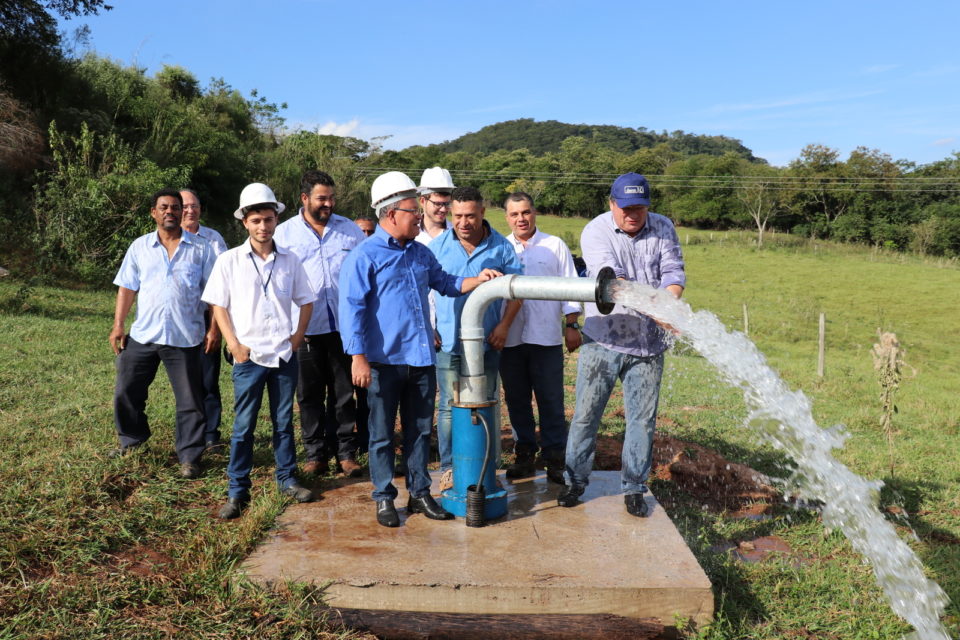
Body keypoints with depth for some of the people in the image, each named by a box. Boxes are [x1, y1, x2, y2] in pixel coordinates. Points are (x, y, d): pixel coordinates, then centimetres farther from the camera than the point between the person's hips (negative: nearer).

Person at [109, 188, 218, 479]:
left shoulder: (200, 248, 2)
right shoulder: (139, 247, 9)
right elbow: (127, 288, 10)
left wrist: (214, 327, -5)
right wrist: (118, 325, 3)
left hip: (185, 338, -3)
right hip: (142, 335, 3)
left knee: (190, 400, 1)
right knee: (126, 392, 11)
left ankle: (190, 457, 13)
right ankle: (132, 439, 36)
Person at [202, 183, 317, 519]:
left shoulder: (289, 260, 4)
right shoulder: (230, 261, -1)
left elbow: (305, 301, 12)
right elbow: (219, 306, 1)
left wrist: (298, 337, 1)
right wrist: (234, 345, -7)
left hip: (285, 355, 2)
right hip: (249, 356, -2)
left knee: (284, 421, 12)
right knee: (243, 425, 4)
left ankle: (287, 479, 26)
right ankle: (237, 491, 14)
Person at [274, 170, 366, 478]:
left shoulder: (351, 230, 6)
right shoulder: (284, 233, 4)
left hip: (344, 325, 0)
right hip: (304, 327, 0)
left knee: (344, 392, 7)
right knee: (309, 394, 9)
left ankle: (346, 452, 18)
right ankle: (315, 453, 22)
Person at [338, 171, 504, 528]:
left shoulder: (421, 253, 11)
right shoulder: (364, 256, -8)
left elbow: (445, 283, 24)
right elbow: (351, 309, -12)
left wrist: (477, 280, 7)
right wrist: (358, 358, -16)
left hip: (422, 360, 6)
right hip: (384, 362, -5)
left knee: (419, 431, 14)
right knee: (382, 435, 8)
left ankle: (420, 494, 27)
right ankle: (384, 498, 22)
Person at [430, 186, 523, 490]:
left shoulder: (501, 246, -1)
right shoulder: (438, 245, 0)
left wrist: (504, 325, -6)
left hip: (487, 340, 0)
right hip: (448, 340, 0)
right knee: (449, 406, 5)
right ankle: (449, 467, 18)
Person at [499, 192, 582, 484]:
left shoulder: (555, 246, 7)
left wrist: (572, 325, 0)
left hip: (546, 337, -2)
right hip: (510, 339, 2)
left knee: (551, 401, 1)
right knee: (517, 400, 9)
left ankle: (554, 458, 12)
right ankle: (524, 455, 22)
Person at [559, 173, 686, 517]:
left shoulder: (663, 228, 4)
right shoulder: (595, 231, -8)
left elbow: (673, 272, -4)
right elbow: (609, 278, -22)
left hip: (648, 344, 3)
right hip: (603, 340, -2)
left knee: (643, 418, 8)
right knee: (586, 414, 5)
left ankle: (634, 488, 23)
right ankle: (575, 480, 22)